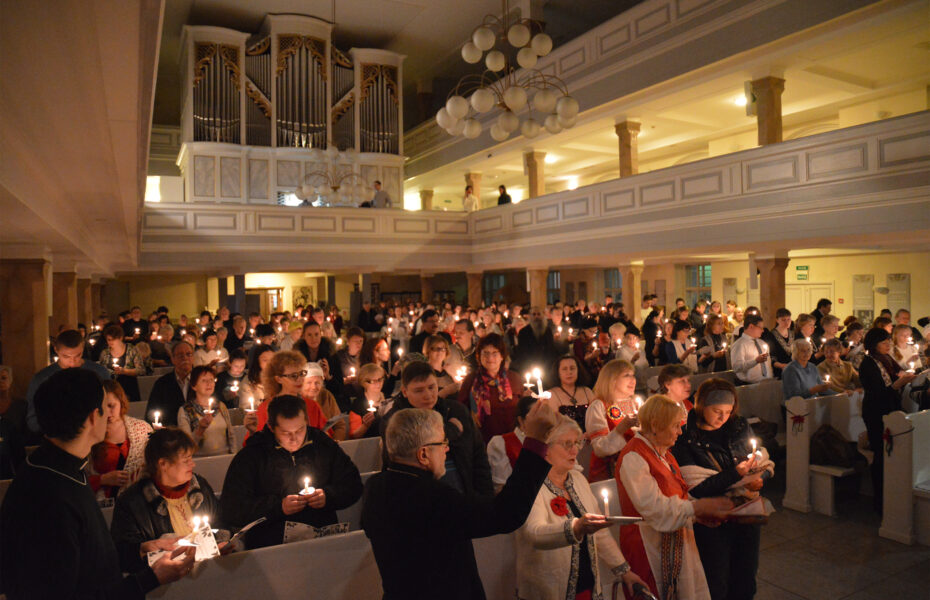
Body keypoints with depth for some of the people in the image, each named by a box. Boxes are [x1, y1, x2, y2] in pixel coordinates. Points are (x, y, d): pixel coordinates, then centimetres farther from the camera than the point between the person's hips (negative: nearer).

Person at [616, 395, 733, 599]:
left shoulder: (663, 454, 13)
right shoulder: (632, 458, -17)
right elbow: (653, 507, -22)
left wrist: (699, 513, -1)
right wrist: (697, 507, -18)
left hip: (676, 542, 8)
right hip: (651, 546, -8)